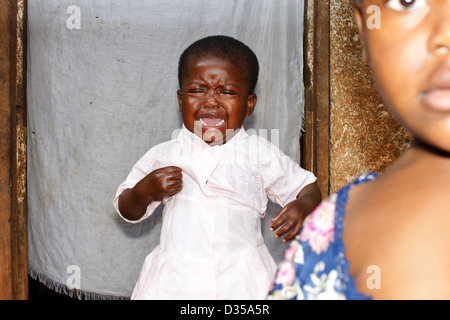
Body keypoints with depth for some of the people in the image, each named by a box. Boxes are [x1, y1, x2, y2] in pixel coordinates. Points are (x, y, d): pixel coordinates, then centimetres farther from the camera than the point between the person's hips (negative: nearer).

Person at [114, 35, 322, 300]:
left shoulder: (259, 154, -1)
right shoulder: (164, 156, 1)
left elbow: (308, 187, 7)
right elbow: (127, 212, 10)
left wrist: (302, 206, -16)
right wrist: (144, 191, -12)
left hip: (243, 280, -1)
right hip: (175, 281, 1)